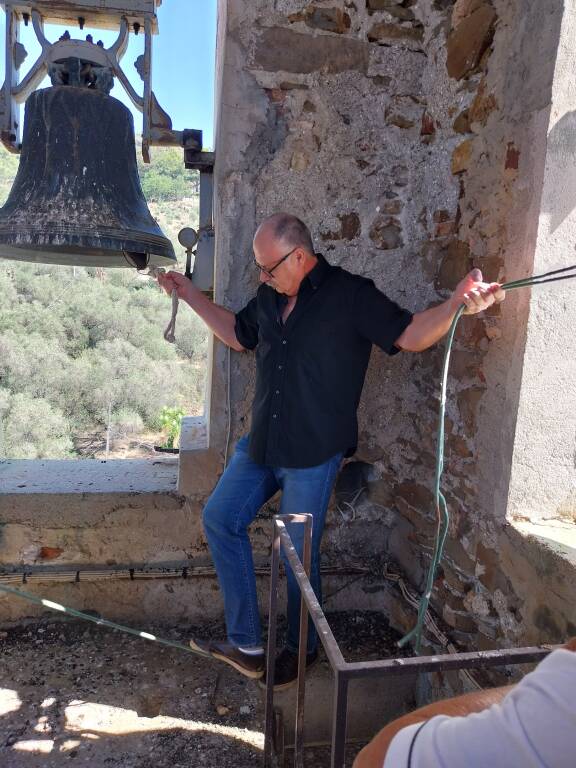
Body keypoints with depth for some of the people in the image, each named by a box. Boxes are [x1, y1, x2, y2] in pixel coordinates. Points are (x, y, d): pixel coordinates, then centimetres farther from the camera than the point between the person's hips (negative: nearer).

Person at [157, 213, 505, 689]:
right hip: (261, 444, 7)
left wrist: (457, 303, -32)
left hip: (313, 453, -7)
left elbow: (410, 335, -14)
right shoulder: (270, 297, 7)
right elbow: (238, 334, 23)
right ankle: (245, 643, 22)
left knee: (298, 555, 4)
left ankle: (302, 650, 34)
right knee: (221, 519, 10)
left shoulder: (351, 294, -11)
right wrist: (188, 293, 23)